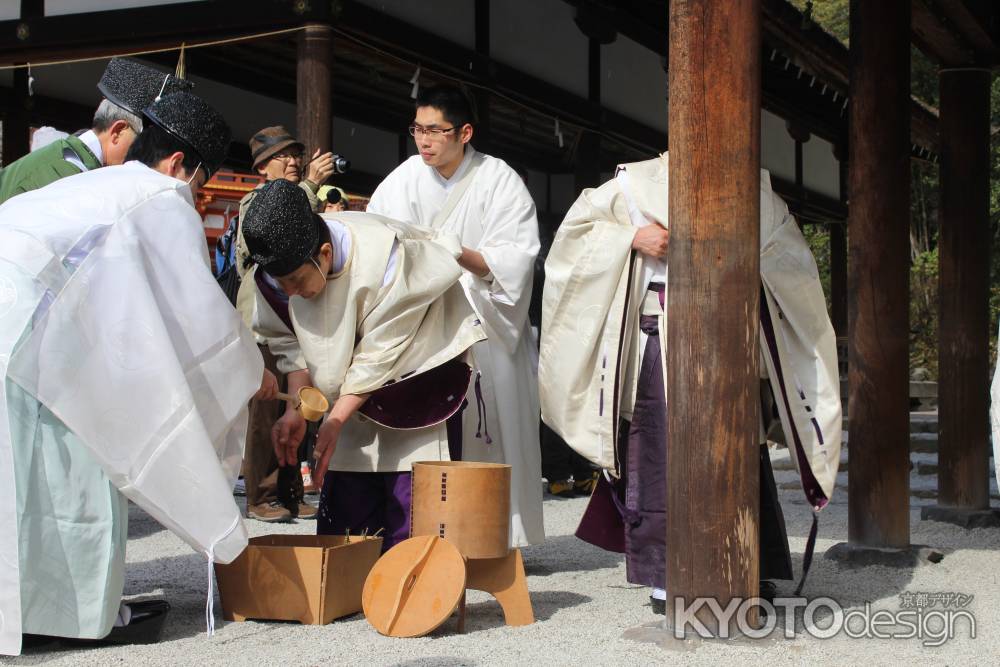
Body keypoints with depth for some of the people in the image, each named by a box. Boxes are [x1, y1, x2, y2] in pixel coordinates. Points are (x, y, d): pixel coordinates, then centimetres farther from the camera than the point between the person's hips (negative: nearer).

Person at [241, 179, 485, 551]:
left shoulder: (383, 258, -33)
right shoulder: (277, 272, -16)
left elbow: (380, 353, -25)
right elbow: (290, 341, -1)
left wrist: (336, 420, -24)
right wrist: (296, 409, -11)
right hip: (354, 395, 5)